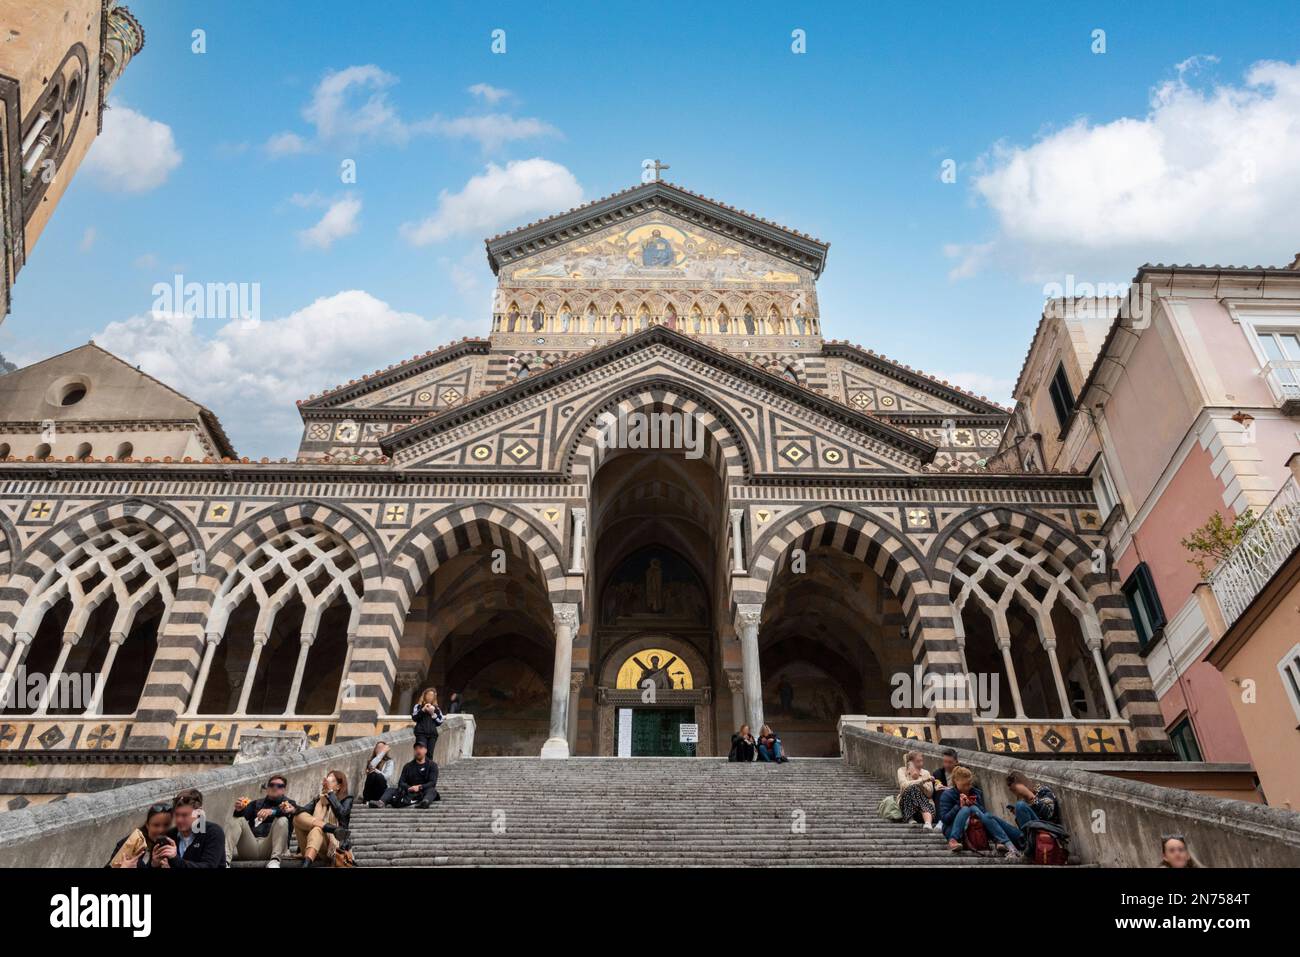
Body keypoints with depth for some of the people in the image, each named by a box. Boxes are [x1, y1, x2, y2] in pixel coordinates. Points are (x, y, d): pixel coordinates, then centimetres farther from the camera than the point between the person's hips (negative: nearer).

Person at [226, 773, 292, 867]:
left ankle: (275, 860, -38)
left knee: (282, 820, -25)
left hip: (270, 847, -2)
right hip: (249, 848, 3)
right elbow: (241, 817, 5)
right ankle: (225, 858, -34)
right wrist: (239, 810, -20)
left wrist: (272, 811, -29)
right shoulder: (256, 803, 24)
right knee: (238, 820, -15)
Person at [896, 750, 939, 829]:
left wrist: (917, 778, -8)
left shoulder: (926, 773, 13)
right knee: (913, 788, -32)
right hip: (906, 804, -2)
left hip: (924, 802, 2)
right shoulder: (902, 771, 7)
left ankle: (928, 823, -63)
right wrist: (922, 780, -20)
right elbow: (904, 785, -14)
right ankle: (910, 818, -38)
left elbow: (930, 793, 0)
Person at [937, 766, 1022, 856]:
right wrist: (959, 806, -21)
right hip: (953, 830, -4)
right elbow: (944, 818, -11)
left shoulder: (977, 793, 11)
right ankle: (953, 840, -46)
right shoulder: (947, 795, -2)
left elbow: (985, 813, 3)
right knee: (965, 809, -32)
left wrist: (974, 804, -15)